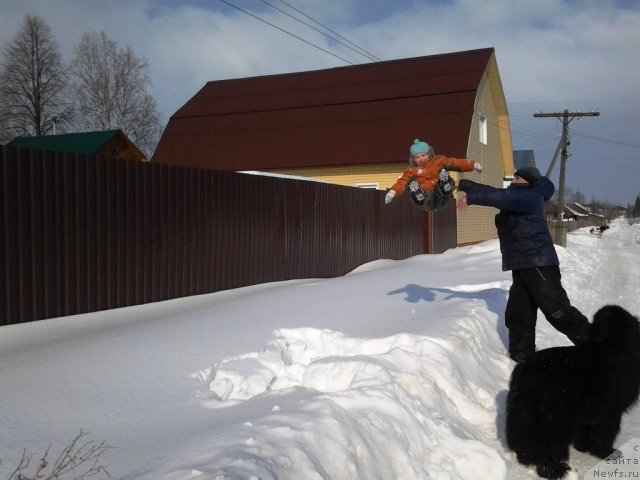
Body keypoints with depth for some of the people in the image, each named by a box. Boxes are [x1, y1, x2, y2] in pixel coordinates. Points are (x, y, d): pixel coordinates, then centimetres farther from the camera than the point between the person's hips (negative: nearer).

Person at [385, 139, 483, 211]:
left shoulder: (438, 161, 14)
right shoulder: (411, 171, 11)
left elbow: (454, 163, 8)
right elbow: (402, 182, -5)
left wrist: (473, 165, -3)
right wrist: (393, 191, -26)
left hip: (441, 198, 0)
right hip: (427, 203, 0)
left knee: (443, 171, -13)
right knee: (412, 182, -19)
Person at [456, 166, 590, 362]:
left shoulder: (531, 196, -10)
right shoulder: (517, 196, 19)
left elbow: (500, 197, -25)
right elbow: (490, 191, 16)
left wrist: (470, 198, -27)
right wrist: (462, 184, 9)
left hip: (538, 265, -10)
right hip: (523, 266, 10)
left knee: (558, 311, -9)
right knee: (518, 314, 9)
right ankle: (521, 355, 16)